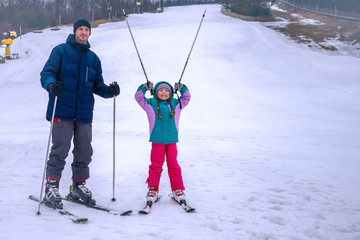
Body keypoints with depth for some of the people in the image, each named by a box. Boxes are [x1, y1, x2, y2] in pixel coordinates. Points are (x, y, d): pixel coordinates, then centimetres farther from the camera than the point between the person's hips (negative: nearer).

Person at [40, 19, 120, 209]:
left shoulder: (93, 58, 17)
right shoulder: (61, 51, 3)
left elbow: (97, 85, 20)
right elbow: (46, 73, -4)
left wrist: (109, 91, -1)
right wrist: (52, 84, -26)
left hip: (84, 113, 5)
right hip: (63, 111, -5)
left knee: (84, 151, 6)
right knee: (60, 150, -9)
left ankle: (79, 186, 21)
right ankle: (51, 188, -2)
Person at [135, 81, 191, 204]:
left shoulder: (176, 104, 11)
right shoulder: (150, 104, 5)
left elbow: (187, 98, 17)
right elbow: (139, 97, 2)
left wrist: (182, 88, 2)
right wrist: (144, 88, -11)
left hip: (172, 140, 2)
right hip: (157, 140, -2)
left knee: (173, 165, 4)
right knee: (156, 165, 0)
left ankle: (178, 190, 12)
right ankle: (153, 189, 10)